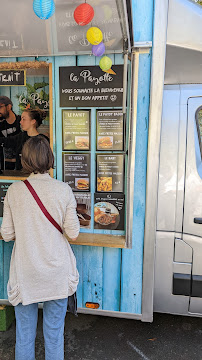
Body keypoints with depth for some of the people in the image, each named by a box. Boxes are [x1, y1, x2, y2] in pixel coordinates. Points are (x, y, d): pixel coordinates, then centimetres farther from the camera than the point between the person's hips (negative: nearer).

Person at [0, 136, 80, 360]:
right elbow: (73, 233, -8)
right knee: (54, 333, 17)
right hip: (56, 272, 0)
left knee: (24, 333, 20)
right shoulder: (63, 190, -11)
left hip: (25, 272, 1)